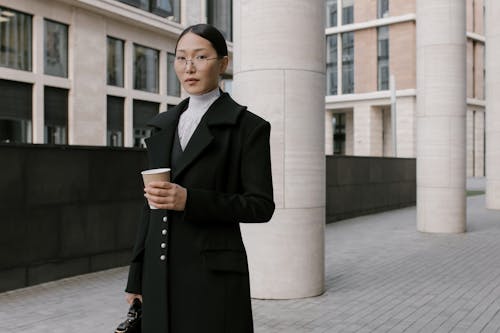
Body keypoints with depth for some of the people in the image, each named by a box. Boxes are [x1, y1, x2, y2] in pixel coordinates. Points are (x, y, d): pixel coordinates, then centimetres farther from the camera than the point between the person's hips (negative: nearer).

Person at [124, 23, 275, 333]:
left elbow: (261, 205, -8)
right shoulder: (163, 125, 11)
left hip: (213, 274, -5)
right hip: (160, 273, 5)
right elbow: (151, 205, 13)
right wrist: (136, 277, 12)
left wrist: (190, 200, -20)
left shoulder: (248, 126, -5)